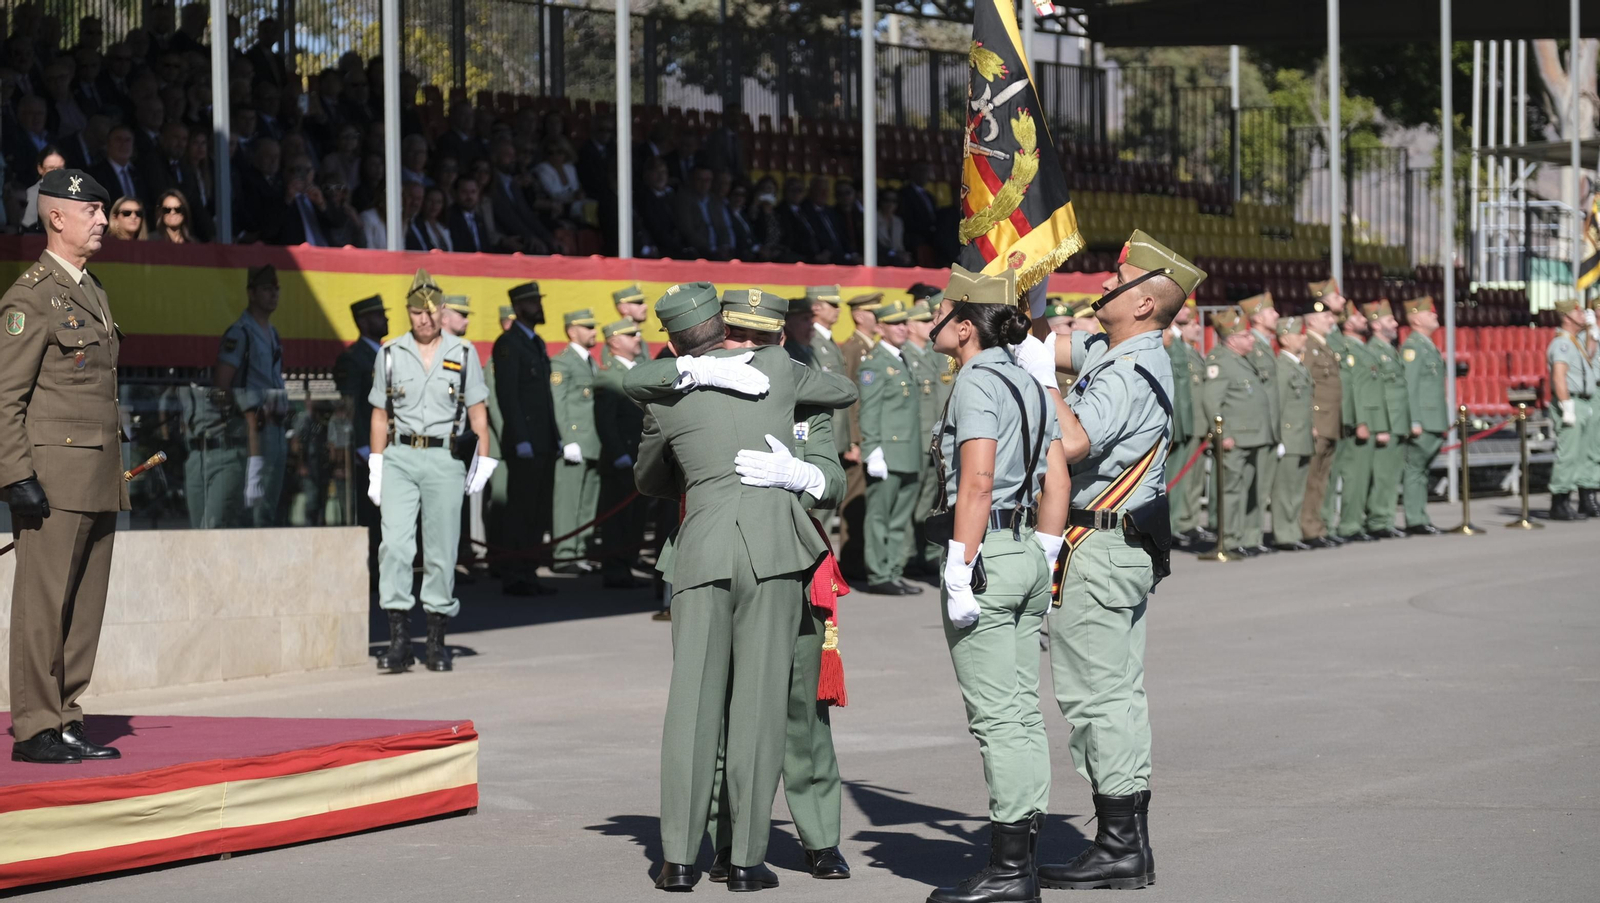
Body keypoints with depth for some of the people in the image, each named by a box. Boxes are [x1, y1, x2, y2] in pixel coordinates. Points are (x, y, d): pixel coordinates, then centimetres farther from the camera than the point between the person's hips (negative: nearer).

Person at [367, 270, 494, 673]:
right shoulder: (391, 355, 8)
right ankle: (398, 638, -12)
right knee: (394, 543, -12)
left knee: (441, 551, 2)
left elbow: (478, 413, 7)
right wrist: (375, 469, 6)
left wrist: (483, 462, -1)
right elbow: (380, 415, 11)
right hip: (399, 458, 0)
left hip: (445, 460, 0)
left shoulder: (463, 354, 6)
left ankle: (436, 640, 11)